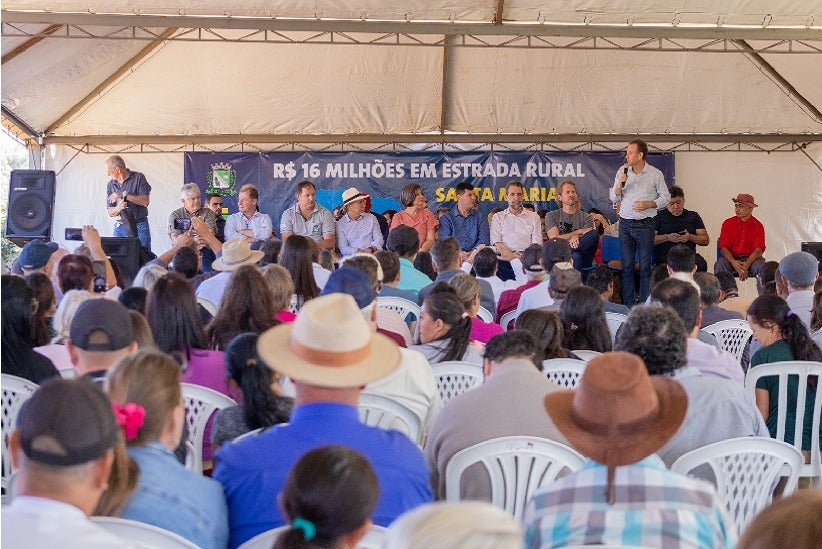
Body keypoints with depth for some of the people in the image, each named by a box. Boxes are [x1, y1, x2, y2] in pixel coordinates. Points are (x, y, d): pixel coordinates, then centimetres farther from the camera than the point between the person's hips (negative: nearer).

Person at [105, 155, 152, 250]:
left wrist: (124, 195, -14)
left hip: (140, 226, -3)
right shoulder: (111, 185, 10)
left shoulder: (138, 178, -2)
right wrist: (118, 208, -13)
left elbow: (145, 201, -12)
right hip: (120, 227, 3)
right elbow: (110, 213, 10)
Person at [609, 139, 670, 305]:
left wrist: (648, 204, -12)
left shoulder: (655, 174, -2)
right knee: (627, 265, 2)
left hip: (645, 225, -3)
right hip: (625, 224, 3)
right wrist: (620, 185, -9)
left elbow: (666, 197, 3)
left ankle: (644, 305, 4)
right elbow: (614, 199, 9)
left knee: (645, 266, -1)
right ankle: (629, 306, 6)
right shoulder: (622, 171, 7)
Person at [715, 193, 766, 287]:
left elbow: (759, 249, -7)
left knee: (761, 267, -31)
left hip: (751, 258, 0)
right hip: (731, 258, 0)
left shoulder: (758, 226, 3)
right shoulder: (727, 223, 5)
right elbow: (723, 247, -2)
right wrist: (733, 262, -21)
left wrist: (746, 265, -24)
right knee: (720, 265, -30)